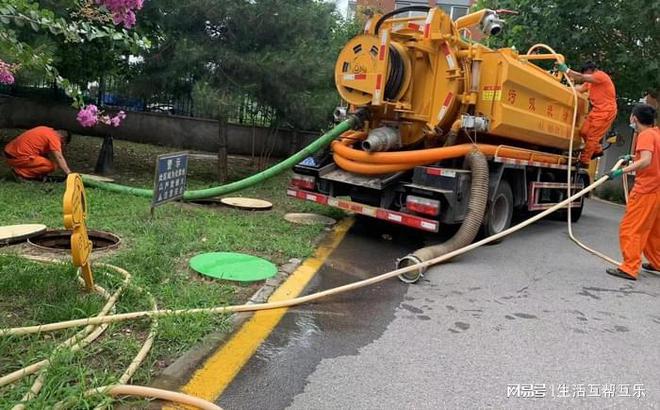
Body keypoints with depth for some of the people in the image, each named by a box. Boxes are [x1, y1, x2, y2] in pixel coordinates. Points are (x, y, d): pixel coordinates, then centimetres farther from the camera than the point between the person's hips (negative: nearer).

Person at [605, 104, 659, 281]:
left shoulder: (646, 135, -14)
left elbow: (646, 161, -28)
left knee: (630, 229, -6)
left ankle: (629, 268, -7)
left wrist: (622, 171, -31)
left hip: (646, 190, -9)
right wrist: (633, 158, 26)